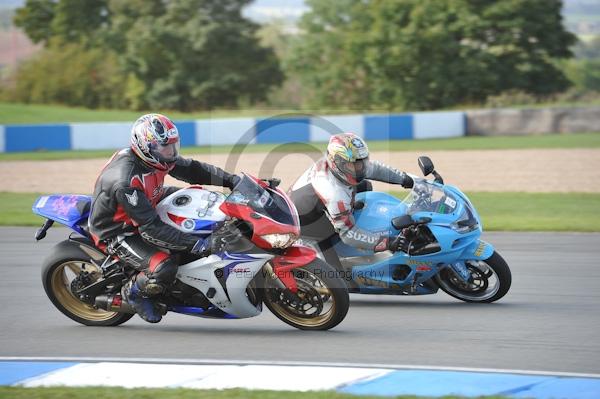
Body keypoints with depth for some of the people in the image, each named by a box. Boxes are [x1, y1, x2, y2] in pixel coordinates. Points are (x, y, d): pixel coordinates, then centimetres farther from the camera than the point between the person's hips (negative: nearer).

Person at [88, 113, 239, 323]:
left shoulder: (157, 157, -12)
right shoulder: (125, 182, -37)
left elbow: (191, 169, 1)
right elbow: (151, 227, -37)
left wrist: (232, 180, -11)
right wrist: (195, 244, -40)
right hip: (117, 233, -9)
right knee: (164, 269, -29)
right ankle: (134, 291, 1)